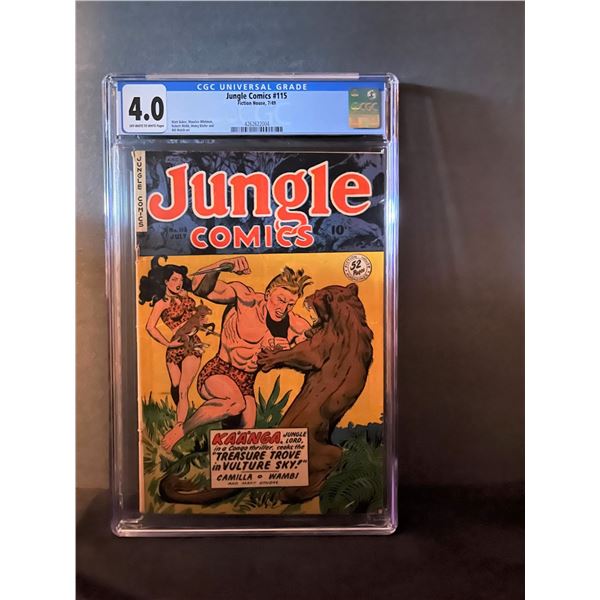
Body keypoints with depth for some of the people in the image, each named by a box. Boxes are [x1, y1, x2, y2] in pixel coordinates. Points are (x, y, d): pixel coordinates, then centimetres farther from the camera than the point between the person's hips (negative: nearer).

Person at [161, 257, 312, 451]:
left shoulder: (295, 326, -3)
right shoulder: (246, 299, -15)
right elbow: (203, 287, -21)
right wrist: (224, 264, -39)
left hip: (246, 383, 5)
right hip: (217, 372, -5)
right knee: (235, 403, -35)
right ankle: (182, 428, -9)